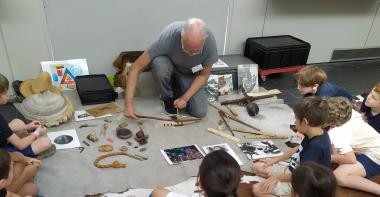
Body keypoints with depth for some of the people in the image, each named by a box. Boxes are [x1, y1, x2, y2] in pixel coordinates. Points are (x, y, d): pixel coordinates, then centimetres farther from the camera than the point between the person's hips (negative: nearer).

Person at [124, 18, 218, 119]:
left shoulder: (210, 42, -29)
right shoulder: (168, 36, -36)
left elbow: (204, 75, -13)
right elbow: (136, 67, -31)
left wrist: (185, 98, -23)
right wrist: (128, 103, -35)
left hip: (189, 75, 1)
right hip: (169, 67, -1)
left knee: (200, 112, -17)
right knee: (160, 64, -38)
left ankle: (178, 90, 12)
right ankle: (168, 97, -7)